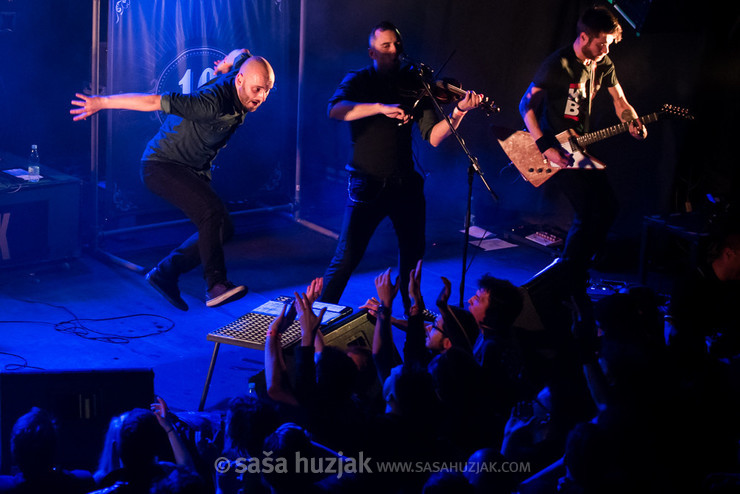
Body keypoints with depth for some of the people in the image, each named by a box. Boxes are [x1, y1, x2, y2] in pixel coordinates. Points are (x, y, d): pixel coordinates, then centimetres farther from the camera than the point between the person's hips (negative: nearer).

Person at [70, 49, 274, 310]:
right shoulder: (213, 103, -33)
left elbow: (240, 54, 15)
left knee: (222, 228, 7)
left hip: (193, 170, 9)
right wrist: (102, 102, -31)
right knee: (212, 210, -28)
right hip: (163, 164, -9)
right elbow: (154, 101, -33)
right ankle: (216, 284, -24)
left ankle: (165, 273, 14)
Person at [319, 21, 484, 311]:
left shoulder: (413, 83, 6)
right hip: (368, 185, -4)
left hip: (405, 183, 4)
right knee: (346, 258, -8)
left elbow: (432, 137, -1)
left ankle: (412, 310, 40)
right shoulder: (359, 81, -1)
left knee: (413, 252, 17)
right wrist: (381, 107, -34)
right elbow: (335, 110, -23)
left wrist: (459, 112, -17)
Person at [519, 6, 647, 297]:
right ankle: (569, 283, 0)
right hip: (557, 149, -9)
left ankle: (576, 275, 22)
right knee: (589, 213, -15)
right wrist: (546, 148, -22)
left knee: (609, 208, 10)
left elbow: (620, 102, 11)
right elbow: (526, 105, -16)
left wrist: (633, 123, -12)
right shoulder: (557, 65, -19)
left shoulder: (602, 65, 4)